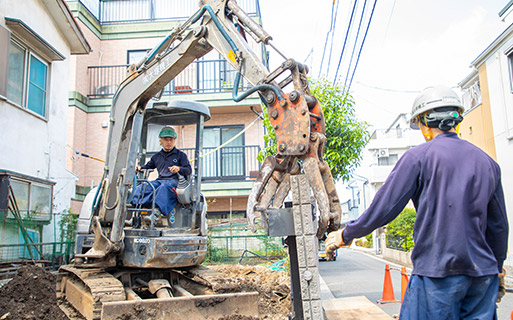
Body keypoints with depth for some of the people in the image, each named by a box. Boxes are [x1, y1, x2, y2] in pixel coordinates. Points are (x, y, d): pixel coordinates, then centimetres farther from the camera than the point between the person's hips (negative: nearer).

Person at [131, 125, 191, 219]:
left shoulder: (180, 155, 15)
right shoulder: (157, 156, 29)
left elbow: (189, 170, 6)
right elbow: (148, 166, 37)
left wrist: (179, 169, -15)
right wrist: (140, 167, 13)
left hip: (174, 181, -4)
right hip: (159, 180, 5)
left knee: (164, 187, -42)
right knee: (142, 187, -26)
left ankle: (157, 210, -60)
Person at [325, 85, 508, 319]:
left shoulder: (418, 156, -8)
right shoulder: (487, 162, 8)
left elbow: (383, 208, -11)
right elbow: (498, 226, 13)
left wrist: (345, 235, 2)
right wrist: (496, 269, 27)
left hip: (439, 273, -5)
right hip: (483, 274, 6)